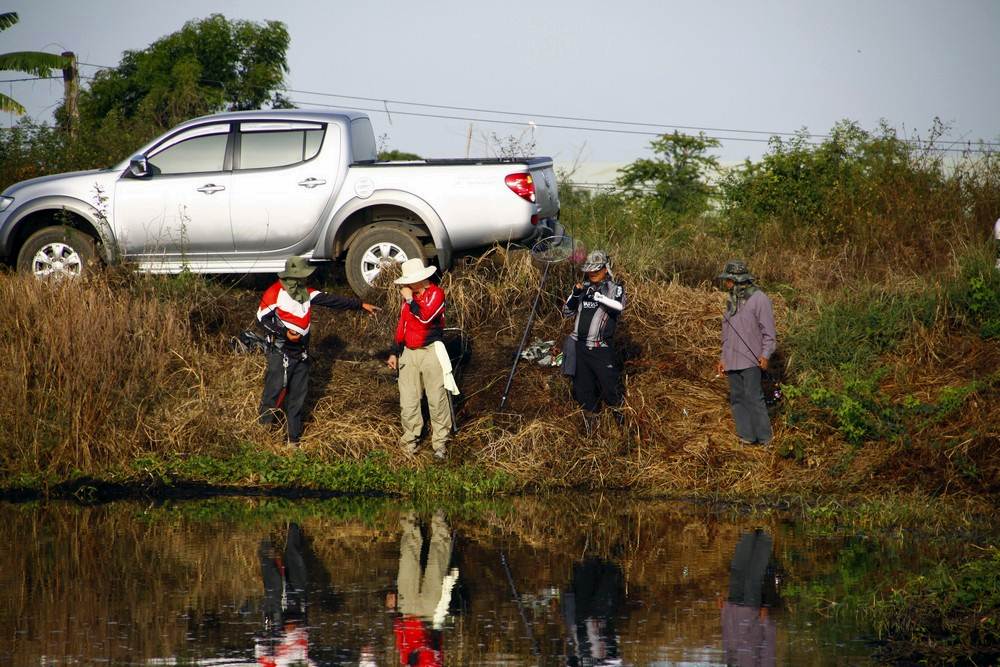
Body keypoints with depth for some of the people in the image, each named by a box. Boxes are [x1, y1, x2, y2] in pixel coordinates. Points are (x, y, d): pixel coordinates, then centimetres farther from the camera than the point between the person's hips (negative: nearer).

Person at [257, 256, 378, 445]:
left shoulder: (307, 293, 8)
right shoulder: (275, 293, -11)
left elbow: (333, 300, 9)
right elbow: (262, 318, -12)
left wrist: (361, 305, 7)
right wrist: (285, 333, -21)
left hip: (301, 352, 7)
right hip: (280, 351, -7)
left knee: (297, 395, 10)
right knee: (275, 390, -9)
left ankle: (294, 438, 17)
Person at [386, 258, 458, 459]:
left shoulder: (436, 294, -8)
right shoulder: (409, 295, 13)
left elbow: (425, 317, -25)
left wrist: (410, 300, -17)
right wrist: (395, 353, 21)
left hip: (431, 352, -6)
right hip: (409, 353, 6)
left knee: (437, 399, -4)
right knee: (408, 400, 4)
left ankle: (440, 442, 2)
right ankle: (410, 439, 15)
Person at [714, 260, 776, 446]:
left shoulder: (758, 299, -9)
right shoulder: (732, 301, 15)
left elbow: (769, 331, -10)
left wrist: (765, 355, -21)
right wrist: (724, 359, 19)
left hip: (751, 360, -8)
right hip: (733, 360, 8)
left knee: (753, 397, -11)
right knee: (737, 398, 5)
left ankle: (763, 437, -6)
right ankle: (746, 435, 8)